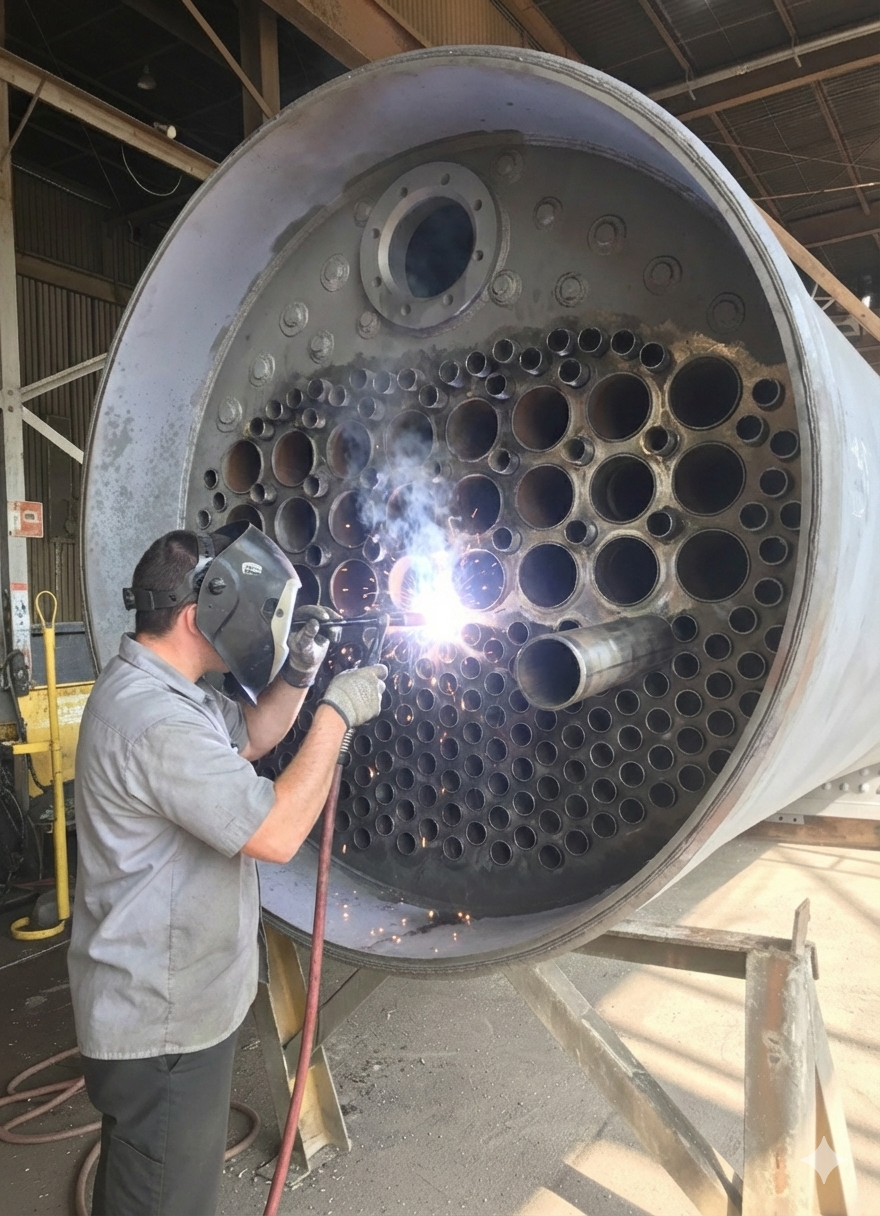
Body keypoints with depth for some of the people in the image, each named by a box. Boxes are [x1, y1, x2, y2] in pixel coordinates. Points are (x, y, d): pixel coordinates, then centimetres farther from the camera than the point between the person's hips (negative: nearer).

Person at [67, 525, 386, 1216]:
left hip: (178, 997, 10)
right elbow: (277, 834, -33)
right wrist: (337, 714, -24)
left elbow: (250, 737, 16)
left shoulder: (158, 688, 4)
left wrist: (297, 674, -1)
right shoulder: (154, 720, -31)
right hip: (162, 1024, -10)